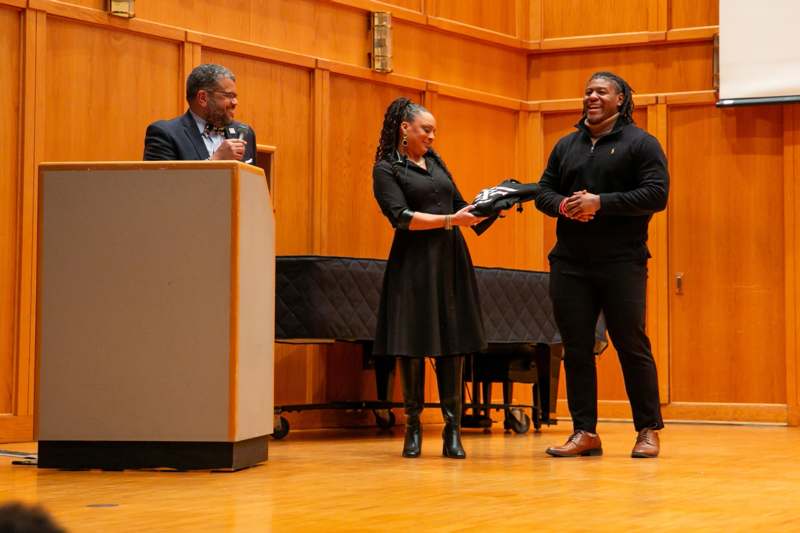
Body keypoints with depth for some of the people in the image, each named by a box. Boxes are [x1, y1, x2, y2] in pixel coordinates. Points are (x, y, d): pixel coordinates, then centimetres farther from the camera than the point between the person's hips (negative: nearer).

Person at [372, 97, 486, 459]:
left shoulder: (435, 161, 17)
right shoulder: (386, 168, -1)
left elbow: (458, 205, 17)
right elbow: (402, 217, -13)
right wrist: (451, 220, -19)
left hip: (451, 260, 5)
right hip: (414, 264, -5)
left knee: (453, 344, 0)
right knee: (413, 345, -1)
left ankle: (453, 430, 1)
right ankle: (413, 428, 10)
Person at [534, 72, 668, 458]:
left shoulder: (640, 143, 0)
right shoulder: (566, 146, 17)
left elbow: (656, 194, -10)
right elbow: (543, 191, 15)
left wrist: (600, 203, -17)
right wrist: (564, 206, -8)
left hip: (622, 263, -5)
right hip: (570, 264, 5)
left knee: (632, 346, -2)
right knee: (576, 348, 3)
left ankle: (648, 430, 8)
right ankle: (585, 432, 9)